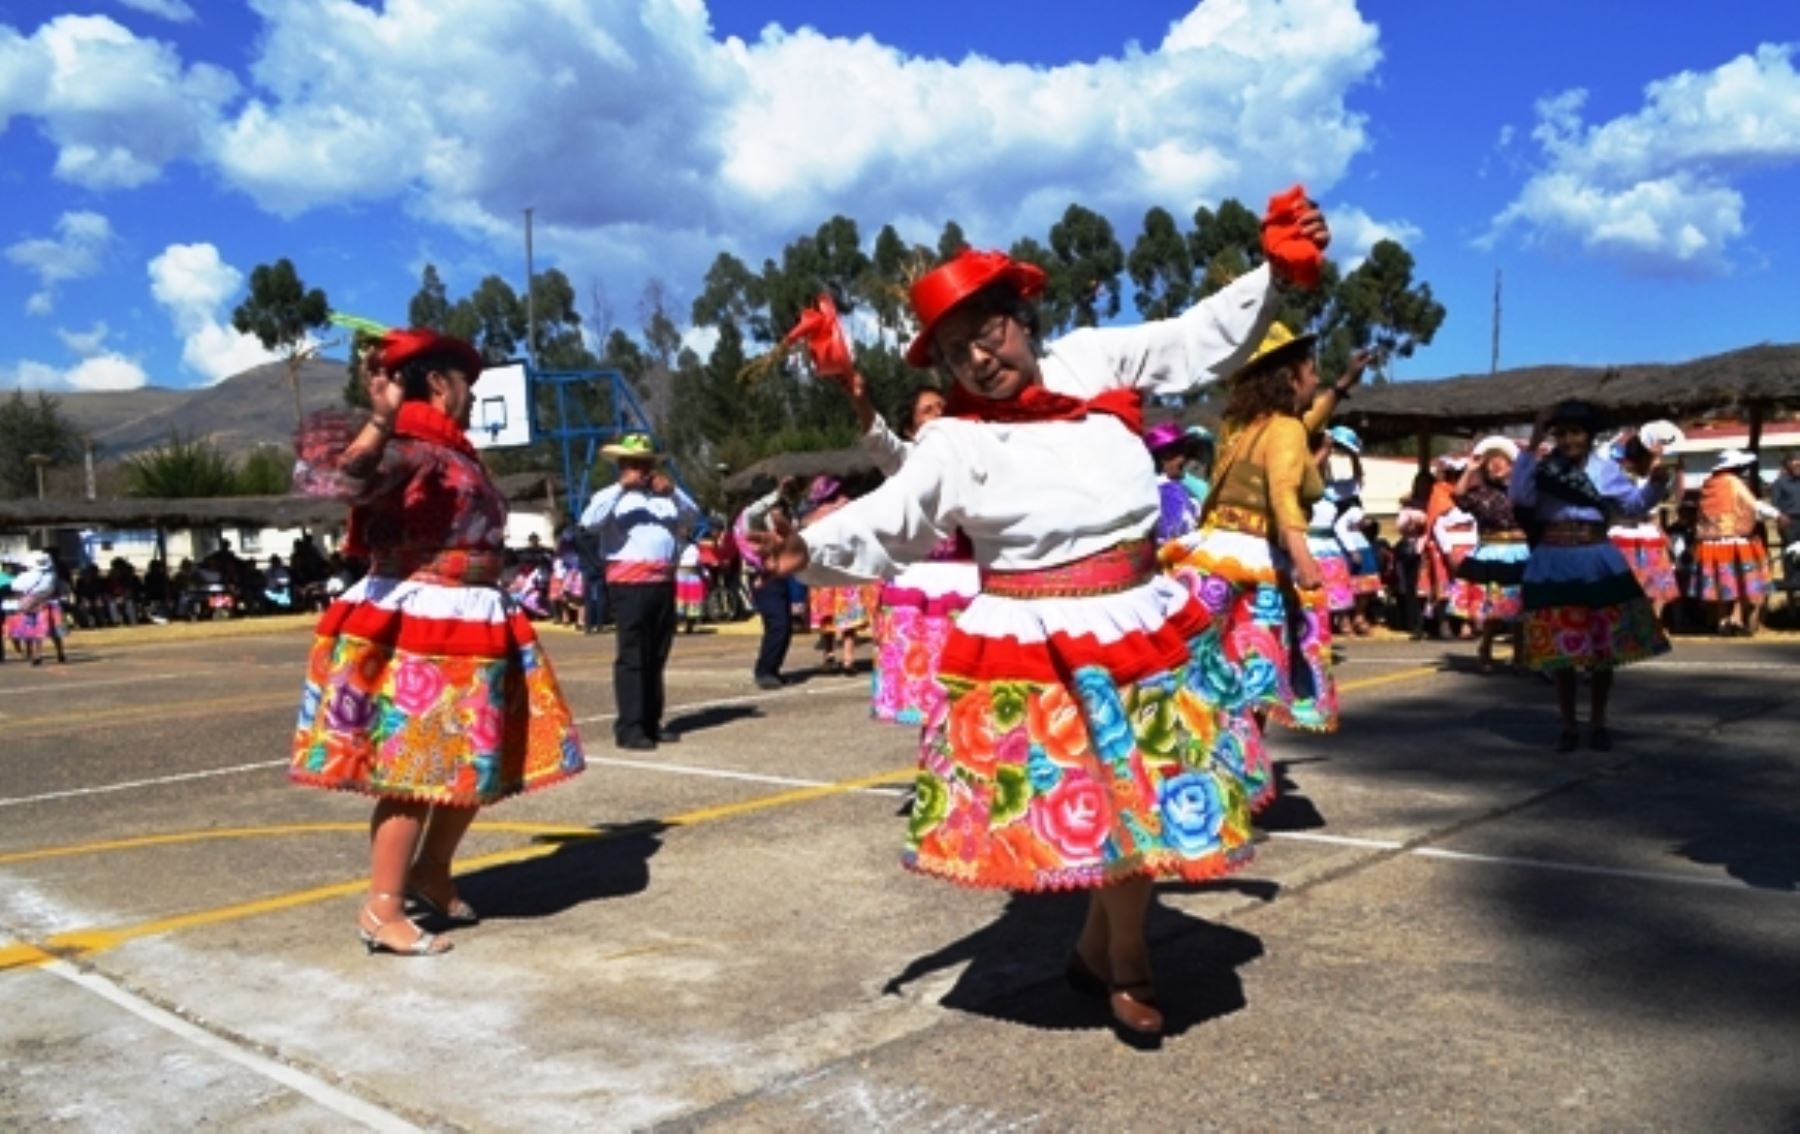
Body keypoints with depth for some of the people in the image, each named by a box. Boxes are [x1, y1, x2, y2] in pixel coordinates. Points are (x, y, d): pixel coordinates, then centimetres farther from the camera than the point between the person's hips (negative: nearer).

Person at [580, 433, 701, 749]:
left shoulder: (664, 497, 22)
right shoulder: (611, 497, 7)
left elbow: (693, 518, 12)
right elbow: (589, 521, -13)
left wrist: (673, 492, -3)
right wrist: (621, 487, -13)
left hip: (664, 582, 6)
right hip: (628, 583, -6)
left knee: (657, 657, 10)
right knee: (632, 656, -8)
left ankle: (651, 723, 18)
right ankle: (629, 728, -8)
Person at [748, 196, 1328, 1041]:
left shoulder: (1094, 362, 3)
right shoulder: (953, 444, -5)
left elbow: (1201, 338, 10)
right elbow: (884, 527, -9)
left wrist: (1274, 273, 2)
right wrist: (810, 548, -25)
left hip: (1139, 621, 4)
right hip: (1039, 645, -3)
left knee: (1151, 795, 12)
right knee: (1114, 805, 4)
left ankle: (1098, 949, 36)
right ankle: (1127, 966, 30)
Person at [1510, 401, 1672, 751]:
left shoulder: (1604, 469, 4)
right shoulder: (1543, 468, -2)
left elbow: (1635, 503, 9)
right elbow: (1520, 495, -19)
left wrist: (1656, 483, -10)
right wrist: (1531, 447, -21)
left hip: (1598, 565, 2)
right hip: (1554, 566, -2)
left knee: (1604, 646, 6)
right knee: (1561, 648, 2)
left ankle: (1597, 723, 20)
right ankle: (1568, 725, 14)